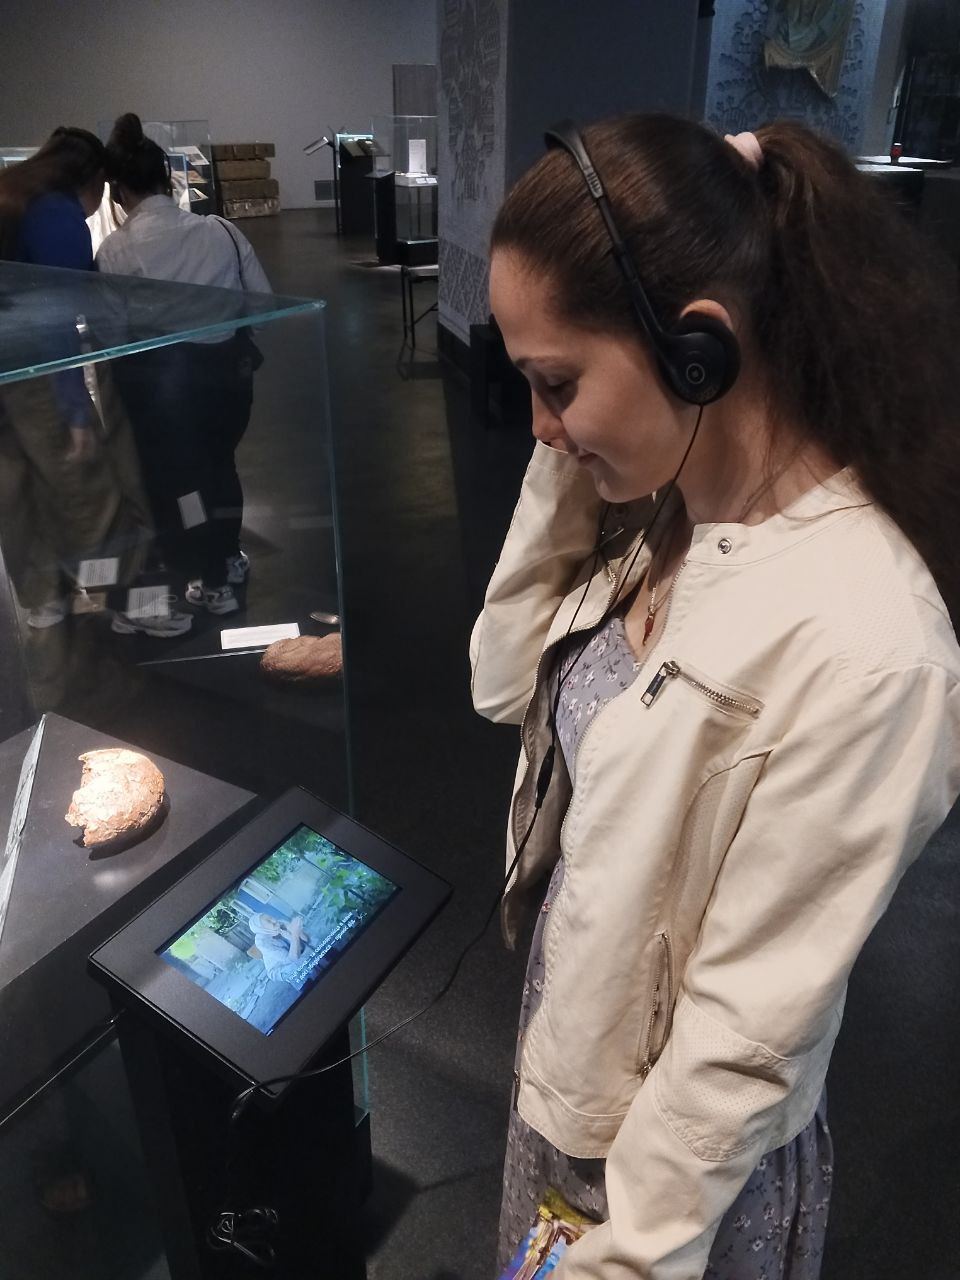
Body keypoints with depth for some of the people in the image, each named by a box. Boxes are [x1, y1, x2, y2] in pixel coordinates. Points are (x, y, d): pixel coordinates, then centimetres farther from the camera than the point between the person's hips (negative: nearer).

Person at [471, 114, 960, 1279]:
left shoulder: (857, 642, -33)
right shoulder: (668, 507, -9)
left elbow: (750, 1031, -26)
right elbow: (508, 689, -2)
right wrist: (561, 478, -14)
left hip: (688, 1148, -6)